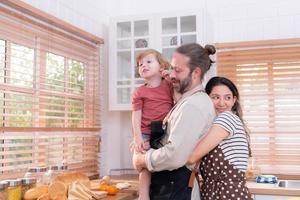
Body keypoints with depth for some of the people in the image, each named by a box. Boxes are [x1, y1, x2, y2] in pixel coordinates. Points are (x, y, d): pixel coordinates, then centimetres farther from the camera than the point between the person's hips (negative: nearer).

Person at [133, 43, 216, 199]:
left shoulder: (193, 105, -20)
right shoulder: (190, 100, 13)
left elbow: (175, 156, -28)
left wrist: (142, 160, -12)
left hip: (172, 185, -9)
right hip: (168, 180, 9)